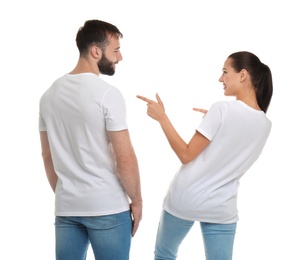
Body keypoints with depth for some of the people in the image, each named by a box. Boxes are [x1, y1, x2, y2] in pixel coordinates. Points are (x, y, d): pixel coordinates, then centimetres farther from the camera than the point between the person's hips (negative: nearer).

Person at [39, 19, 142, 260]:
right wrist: (136, 200, -1)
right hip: (107, 207, -6)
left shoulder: (50, 94, 7)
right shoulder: (107, 93, -12)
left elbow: (47, 155, 13)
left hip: (66, 207, 6)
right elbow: (125, 157, -14)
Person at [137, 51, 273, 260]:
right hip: (221, 209, 4)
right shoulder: (265, 125, 1)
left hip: (184, 201, -4)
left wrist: (162, 117, -10)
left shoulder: (222, 109, -16)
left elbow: (186, 155, -14)